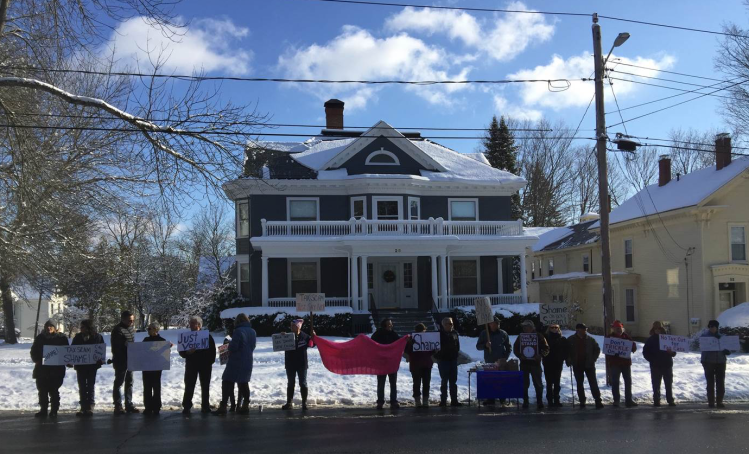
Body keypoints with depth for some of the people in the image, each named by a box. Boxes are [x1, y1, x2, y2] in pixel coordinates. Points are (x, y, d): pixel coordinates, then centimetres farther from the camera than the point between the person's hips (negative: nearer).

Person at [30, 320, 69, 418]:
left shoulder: (61, 338, 1)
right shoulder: (40, 338, 8)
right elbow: (34, 351, 9)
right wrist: (37, 360, -7)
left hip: (56, 369, -3)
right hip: (42, 368, 3)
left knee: (54, 391, -1)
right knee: (42, 391, 7)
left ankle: (54, 411, 6)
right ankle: (43, 410, 15)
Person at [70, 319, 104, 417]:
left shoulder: (97, 337, -4)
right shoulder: (77, 337, 4)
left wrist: (100, 361, -15)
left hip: (92, 365, -3)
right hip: (80, 365, 3)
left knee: (90, 386, 2)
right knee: (82, 387, 6)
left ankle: (90, 407, 7)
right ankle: (83, 407, 11)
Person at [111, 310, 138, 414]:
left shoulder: (131, 329, 11)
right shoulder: (118, 330, -16)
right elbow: (117, 348, -19)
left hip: (130, 361, 9)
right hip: (121, 361, -8)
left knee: (129, 383, 13)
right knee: (118, 383, -1)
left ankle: (129, 405, 21)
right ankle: (118, 407, 3)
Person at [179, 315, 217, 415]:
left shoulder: (207, 336, 1)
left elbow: (213, 350, 2)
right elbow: (181, 351, 5)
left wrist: (210, 361, -8)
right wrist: (187, 352, -16)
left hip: (205, 365, -1)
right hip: (191, 365, 1)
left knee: (205, 386, 6)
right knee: (189, 386, -5)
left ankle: (205, 406, 13)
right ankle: (186, 406, -3)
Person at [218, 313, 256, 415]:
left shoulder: (238, 331, -16)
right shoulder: (253, 332, 8)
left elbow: (233, 347, -19)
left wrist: (229, 345, 2)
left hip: (236, 362, -7)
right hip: (248, 362, 7)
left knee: (227, 382, -1)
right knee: (244, 383, 15)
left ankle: (223, 406, -6)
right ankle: (245, 405, 14)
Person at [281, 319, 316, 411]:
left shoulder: (304, 336, -5)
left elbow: (311, 344, 8)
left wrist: (314, 337, -10)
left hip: (302, 364, -2)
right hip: (290, 364, 2)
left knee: (303, 383, 2)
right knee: (290, 383, 11)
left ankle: (304, 403, 7)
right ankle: (289, 403, 19)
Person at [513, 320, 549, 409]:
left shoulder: (539, 336, 0)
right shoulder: (521, 337, 7)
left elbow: (546, 348, 0)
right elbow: (515, 348, 9)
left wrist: (540, 355, -17)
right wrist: (520, 355, -9)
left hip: (535, 363, -2)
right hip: (524, 363, 2)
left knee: (538, 383, -1)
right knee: (524, 383, 5)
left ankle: (539, 401, 6)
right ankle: (525, 401, 12)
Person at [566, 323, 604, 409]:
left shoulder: (590, 340, 1)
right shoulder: (570, 340, 0)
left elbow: (597, 349, 10)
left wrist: (593, 359, -2)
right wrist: (568, 360, -5)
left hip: (589, 365, -1)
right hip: (577, 366, 1)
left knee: (593, 383, -5)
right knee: (579, 384, 6)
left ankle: (598, 401, -5)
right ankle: (582, 402, 13)